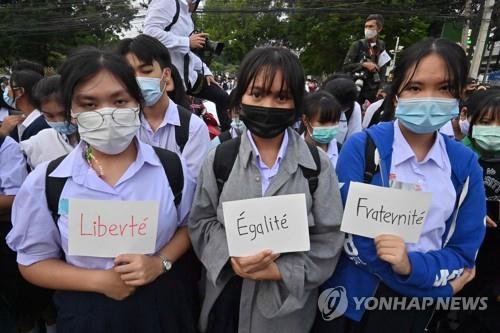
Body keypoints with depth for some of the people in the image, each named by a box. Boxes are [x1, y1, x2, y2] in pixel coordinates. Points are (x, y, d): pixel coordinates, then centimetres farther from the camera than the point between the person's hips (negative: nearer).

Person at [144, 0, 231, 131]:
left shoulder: (185, 12, 19)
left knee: (223, 98, 12)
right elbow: (150, 32, -26)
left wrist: (206, 71, 12)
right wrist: (188, 42, -23)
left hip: (188, 76, 9)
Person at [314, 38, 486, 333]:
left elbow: (465, 251, -3)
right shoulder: (362, 147, -15)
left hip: (421, 304, 3)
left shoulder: (466, 164, -4)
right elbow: (354, 241, -17)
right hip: (355, 297, -2)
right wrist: (440, 282, -15)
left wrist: (412, 266, -22)